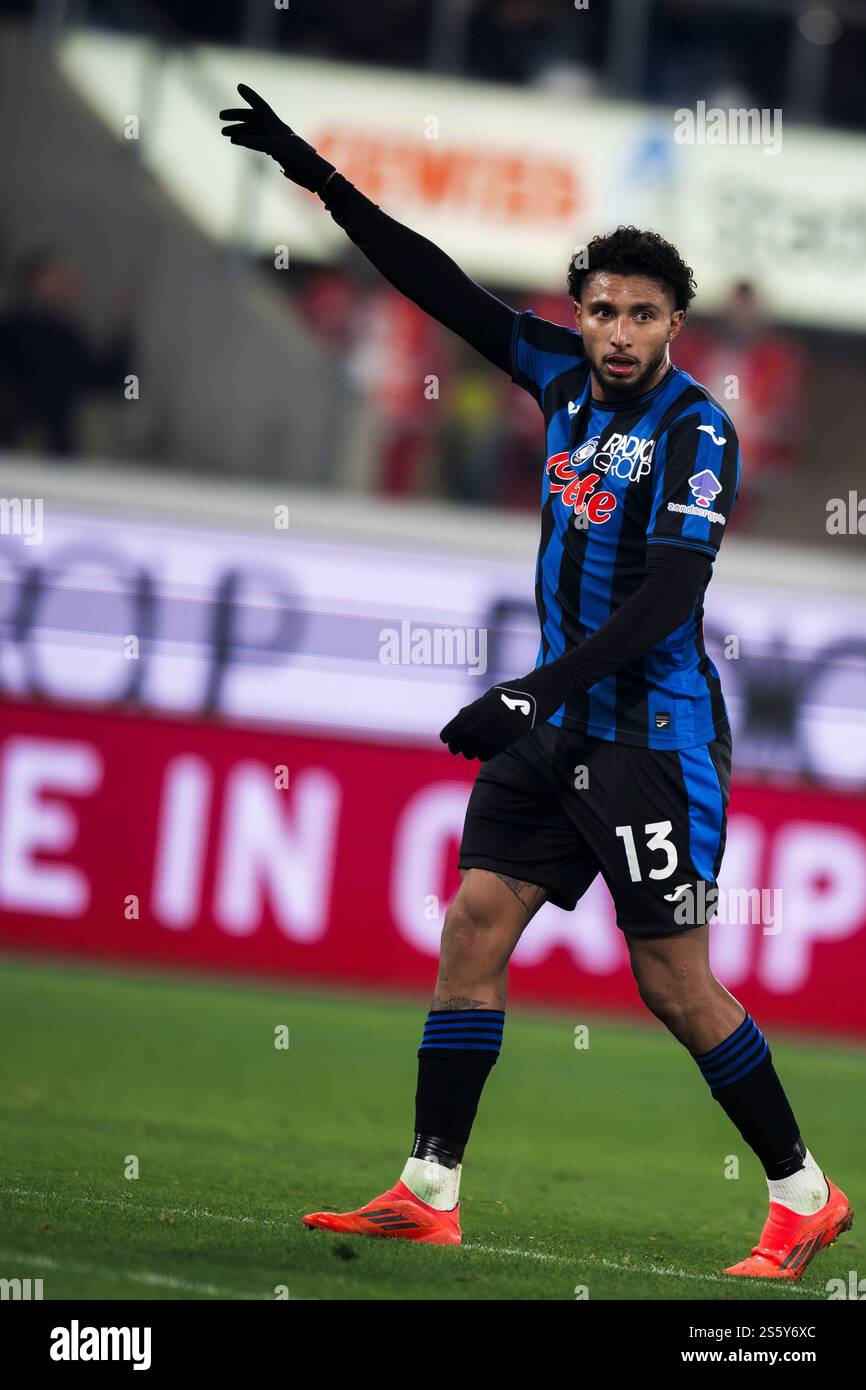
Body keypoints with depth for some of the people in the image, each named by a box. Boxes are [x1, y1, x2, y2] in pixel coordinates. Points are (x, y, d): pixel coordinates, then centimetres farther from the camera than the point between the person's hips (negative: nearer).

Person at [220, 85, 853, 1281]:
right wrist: (315, 174, 6)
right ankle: (429, 1193, 0)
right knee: (476, 921, -1)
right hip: (560, 718, 7)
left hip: (654, 726, -7)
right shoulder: (564, 376, 5)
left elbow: (669, 594, -24)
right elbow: (443, 287, 9)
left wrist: (538, 692, -32)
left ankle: (805, 1197, 8)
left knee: (674, 984, -5)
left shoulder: (697, 430, -14)